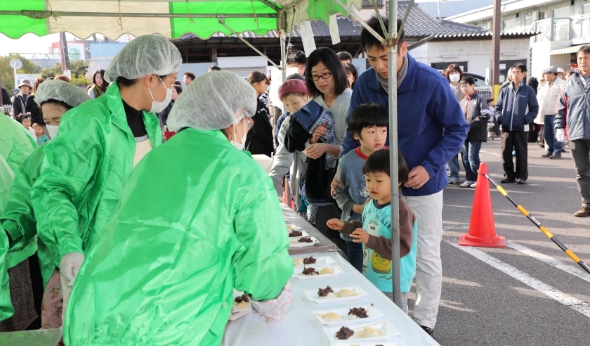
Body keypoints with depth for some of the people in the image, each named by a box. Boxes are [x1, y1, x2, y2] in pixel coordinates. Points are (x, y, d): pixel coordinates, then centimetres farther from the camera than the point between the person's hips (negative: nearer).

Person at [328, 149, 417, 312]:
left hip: (393, 283, -8)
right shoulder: (370, 204, 2)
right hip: (370, 277, 8)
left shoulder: (401, 210, -23)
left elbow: (403, 247, -27)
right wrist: (344, 226, 10)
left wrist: (371, 240, -34)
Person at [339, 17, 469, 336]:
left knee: (426, 256, 7)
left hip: (422, 184, -3)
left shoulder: (431, 83, -19)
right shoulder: (365, 83, -9)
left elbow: (457, 129, -9)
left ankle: (424, 323, 24)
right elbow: (355, 133, 2)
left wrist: (430, 167, -21)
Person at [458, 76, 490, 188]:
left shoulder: (479, 99, -5)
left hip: (476, 134, -6)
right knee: (465, 158, 7)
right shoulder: (463, 101, 16)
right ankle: (469, 179, 17)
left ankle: (479, 179, 4)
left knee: (472, 158, -10)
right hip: (464, 134, 6)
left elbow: (486, 115, -14)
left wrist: (470, 125, -17)